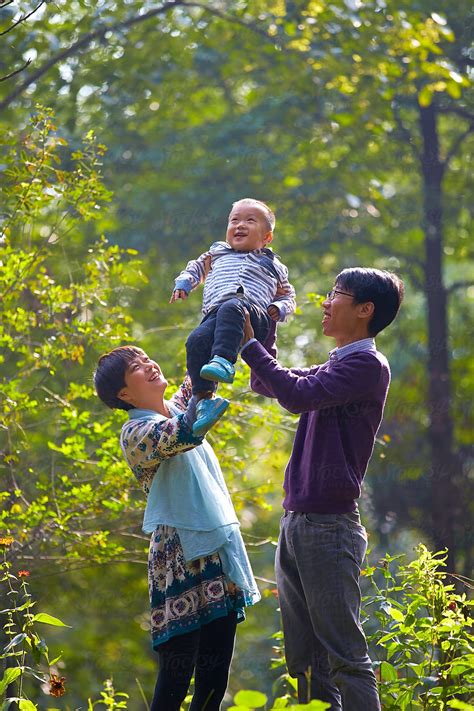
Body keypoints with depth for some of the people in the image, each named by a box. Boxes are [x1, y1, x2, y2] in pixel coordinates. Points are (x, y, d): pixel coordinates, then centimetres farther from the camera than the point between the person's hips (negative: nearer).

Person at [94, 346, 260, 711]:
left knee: (215, 680, 7)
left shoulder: (176, 409, 14)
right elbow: (188, 433, -29)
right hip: (182, 559, -8)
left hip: (218, 551, 8)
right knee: (176, 680, -8)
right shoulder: (137, 433, -10)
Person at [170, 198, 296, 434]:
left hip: (255, 314, -2)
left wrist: (280, 308, 8)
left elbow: (288, 295, 32)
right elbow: (196, 267, 47)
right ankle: (203, 398, -35)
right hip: (214, 315, 3)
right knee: (196, 341, -32)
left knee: (231, 308, -41)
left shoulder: (271, 264, 30)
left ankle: (223, 360, -59)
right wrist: (183, 283, 25)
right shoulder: (216, 254, 37)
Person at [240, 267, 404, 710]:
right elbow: (265, 385, 32)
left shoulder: (367, 365, -9)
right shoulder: (334, 367, 19)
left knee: (344, 653, -11)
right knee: (304, 657, 9)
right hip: (296, 523, 9)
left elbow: (299, 394, -21)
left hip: (328, 525, -9)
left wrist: (249, 343, -13)